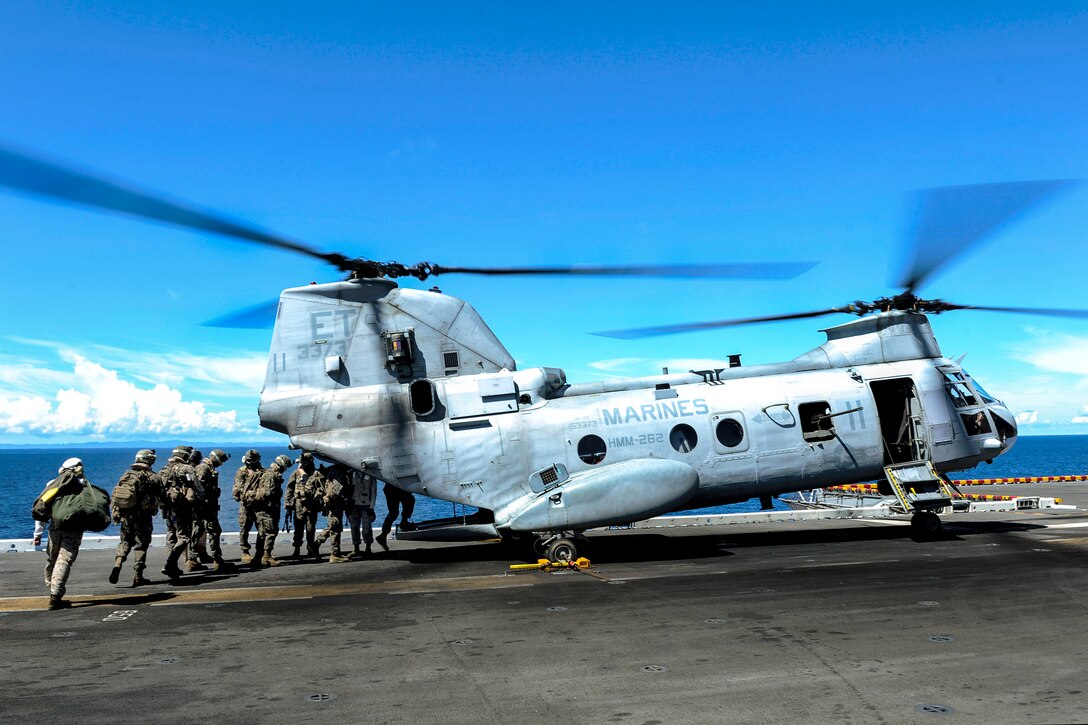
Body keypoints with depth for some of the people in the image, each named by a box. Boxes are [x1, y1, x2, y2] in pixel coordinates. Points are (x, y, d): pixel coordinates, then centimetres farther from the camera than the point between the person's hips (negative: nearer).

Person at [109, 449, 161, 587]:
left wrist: (116, 512, 15)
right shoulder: (152, 477, -7)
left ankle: (117, 564, -2)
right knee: (141, 545, 5)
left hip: (125, 515, 5)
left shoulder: (126, 474, 9)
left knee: (125, 541, 21)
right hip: (142, 517, -4)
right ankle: (138, 577, 8)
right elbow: (161, 497, -10)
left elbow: (115, 496, 10)